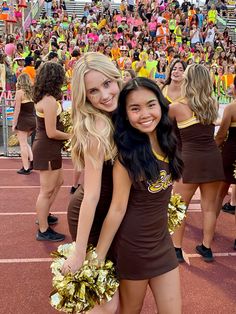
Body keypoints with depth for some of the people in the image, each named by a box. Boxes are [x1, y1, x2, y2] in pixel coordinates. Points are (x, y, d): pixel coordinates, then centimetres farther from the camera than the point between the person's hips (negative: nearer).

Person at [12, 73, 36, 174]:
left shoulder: (19, 92, -9)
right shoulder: (32, 92, 7)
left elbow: (17, 110, -11)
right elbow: (35, 107, 6)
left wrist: (14, 124, -6)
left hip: (23, 120, -6)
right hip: (33, 120, 6)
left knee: (23, 144, 2)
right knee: (25, 142, 21)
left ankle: (26, 168, 6)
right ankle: (31, 160, 9)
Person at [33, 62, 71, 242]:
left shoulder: (42, 97, 8)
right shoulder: (50, 101, -22)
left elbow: (48, 125, 9)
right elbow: (51, 133, -22)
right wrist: (70, 136, -8)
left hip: (46, 147, 10)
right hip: (47, 149, -10)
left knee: (58, 182, 24)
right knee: (47, 190, 2)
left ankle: (44, 216, 38)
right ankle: (44, 231, 16)